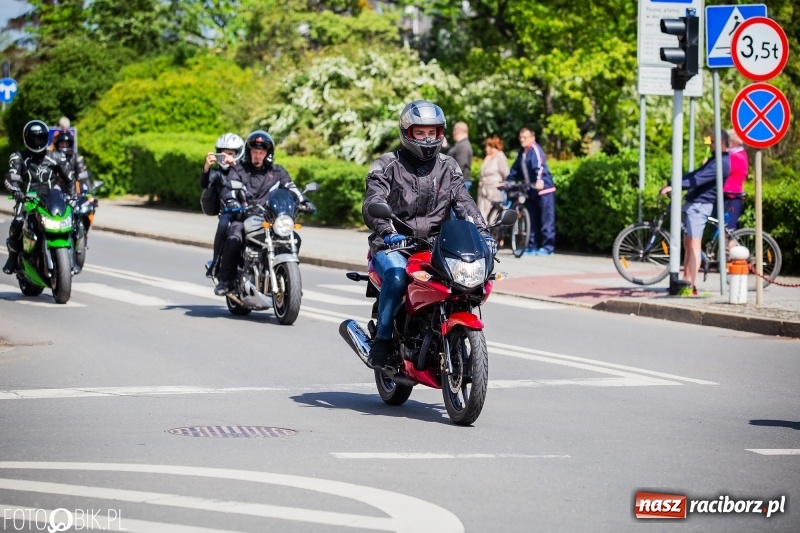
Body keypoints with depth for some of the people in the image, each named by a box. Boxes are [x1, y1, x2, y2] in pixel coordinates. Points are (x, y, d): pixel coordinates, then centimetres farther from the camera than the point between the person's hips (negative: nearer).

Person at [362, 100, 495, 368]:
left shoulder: (448, 168, 14)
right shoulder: (387, 165, 1)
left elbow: (464, 203, 4)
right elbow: (372, 205, -13)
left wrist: (483, 232, -16)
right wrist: (389, 232, -33)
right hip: (393, 245, -4)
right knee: (397, 277, -36)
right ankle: (382, 338, -21)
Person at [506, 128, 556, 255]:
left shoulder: (535, 150, -13)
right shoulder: (522, 152, 13)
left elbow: (540, 165, -28)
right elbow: (515, 169, 24)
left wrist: (539, 180, -43)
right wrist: (507, 181, 22)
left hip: (544, 189, -9)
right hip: (531, 190, 9)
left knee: (546, 219, -6)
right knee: (532, 220, 11)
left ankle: (548, 247, -6)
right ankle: (532, 246, 16)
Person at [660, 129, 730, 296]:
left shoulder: (722, 162, -14)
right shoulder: (715, 159, 21)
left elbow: (700, 179, -25)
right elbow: (695, 174, 22)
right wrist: (670, 184, 13)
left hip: (700, 205, -11)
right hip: (692, 203, 11)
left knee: (694, 245, -12)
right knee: (687, 244, 12)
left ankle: (690, 286, -13)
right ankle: (686, 281, 16)